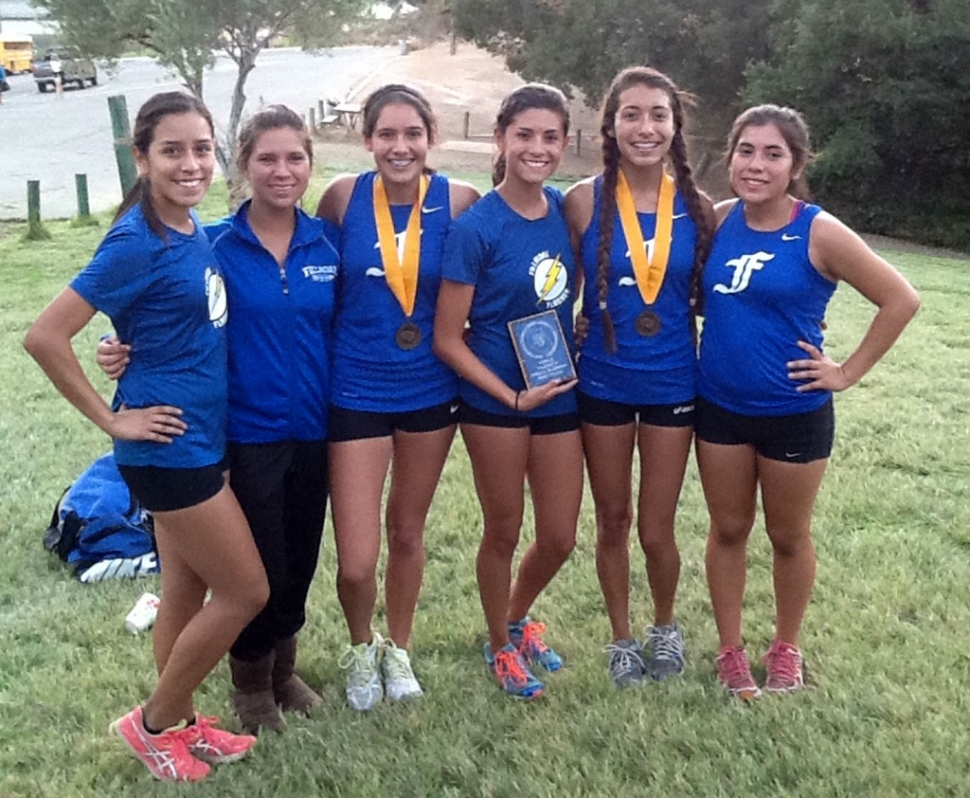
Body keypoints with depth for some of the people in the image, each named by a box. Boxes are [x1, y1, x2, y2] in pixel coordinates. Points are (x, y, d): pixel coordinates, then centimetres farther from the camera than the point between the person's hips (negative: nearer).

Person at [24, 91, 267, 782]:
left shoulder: (192, 229, 4)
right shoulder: (137, 243, -20)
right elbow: (45, 336, -21)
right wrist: (112, 419, -15)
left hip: (199, 438, 8)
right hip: (170, 446, -8)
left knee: (188, 590, 18)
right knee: (247, 592, 1)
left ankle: (181, 722, 35)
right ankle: (153, 722, 19)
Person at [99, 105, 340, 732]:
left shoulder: (327, 242, 1)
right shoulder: (216, 246, -9)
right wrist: (129, 352, -21)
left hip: (313, 429, 4)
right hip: (248, 433, -4)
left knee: (300, 560, 15)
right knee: (259, 565, 4)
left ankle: (284, 668, 39)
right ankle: (251, 681, 30)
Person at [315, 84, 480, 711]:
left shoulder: (458, 201, -9)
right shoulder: (343, 197, -9)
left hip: (430, 390, 1)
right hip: (357, 392, -1)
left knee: (407, 532, 19)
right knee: (356, 563, -2)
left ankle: (399, 650, 43)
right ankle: (361, 647, 32)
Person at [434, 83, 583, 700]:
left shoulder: (566, 211, 0)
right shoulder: (476, 227, -15)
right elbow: (448, 338, -13)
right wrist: (514, 396, -17)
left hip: (561, 395, 5)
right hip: (495, 401, -4)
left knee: (560, 537, 11)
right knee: (505, 530, 11)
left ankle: (519, 618, 42)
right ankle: (500, 645, 35)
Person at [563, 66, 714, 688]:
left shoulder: (698, 208, -5)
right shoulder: (585, 201, -9)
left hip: (672, 383, 0)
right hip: (603, 381, 0)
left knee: (657, 529, 8)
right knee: (613, 521, 14)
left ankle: (666, 626, 37)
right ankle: (622, 638, 35)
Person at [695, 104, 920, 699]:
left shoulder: (819, 233, -15)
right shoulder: (720, 220, -3)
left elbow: (901, 299, -12)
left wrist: (848, 373, -10)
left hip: (794, 414, -3)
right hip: (720, 408, 4)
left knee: (788, 537, 14)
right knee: (728, 531, 14)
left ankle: (787, 649, 36)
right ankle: (731, 650, 32)